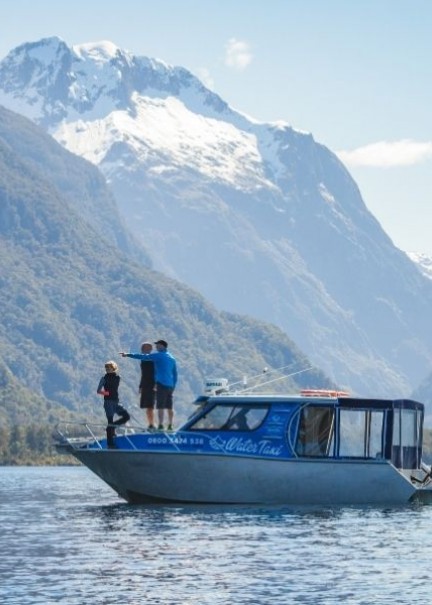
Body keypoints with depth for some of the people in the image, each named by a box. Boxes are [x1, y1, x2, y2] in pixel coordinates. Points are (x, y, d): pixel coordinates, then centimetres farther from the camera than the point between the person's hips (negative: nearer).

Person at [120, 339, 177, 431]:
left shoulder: (159, 355, -5)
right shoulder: (172, 358, 16)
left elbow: (143, 356, -7)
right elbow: (175, 374, 19)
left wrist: (128, 355, -3)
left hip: (161, 384, -7)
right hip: (170, 385, 7)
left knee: (160, 406, -8)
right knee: (169, 407, 10)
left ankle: (160, 426, -14)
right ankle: (170, 426, 11)